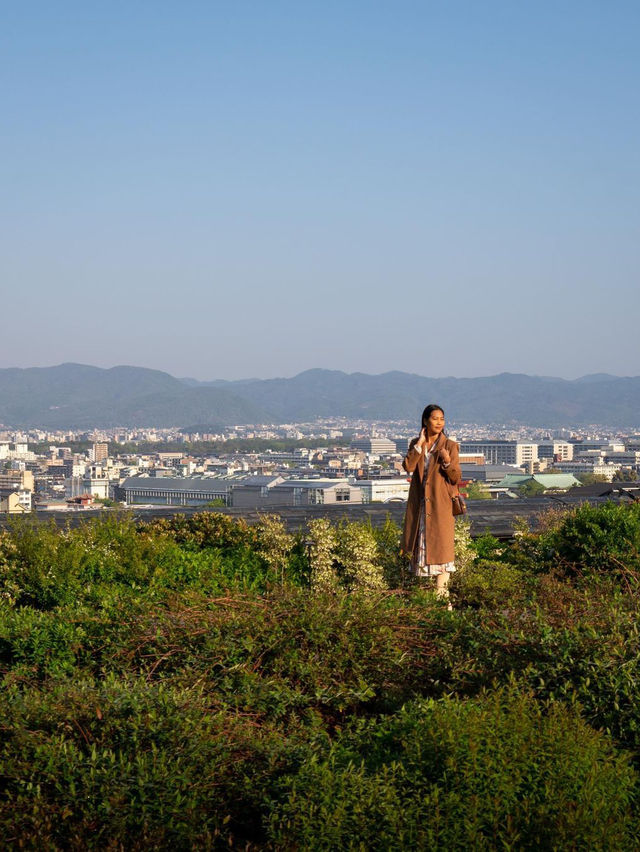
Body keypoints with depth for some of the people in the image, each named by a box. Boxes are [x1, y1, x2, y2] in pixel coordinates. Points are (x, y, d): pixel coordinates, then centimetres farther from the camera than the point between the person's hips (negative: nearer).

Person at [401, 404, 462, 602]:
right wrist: (420, 444, -11)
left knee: (441, 545, -6)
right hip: (419, 503, 3)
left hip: (440, 504, -3)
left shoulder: (449, 446, -2)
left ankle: (441, 593, -6)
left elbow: (456, 478, -4)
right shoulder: (416, 444, 8)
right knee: (421, 542, 8)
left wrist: (447, 462, -22)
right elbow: (408, 467, -9)